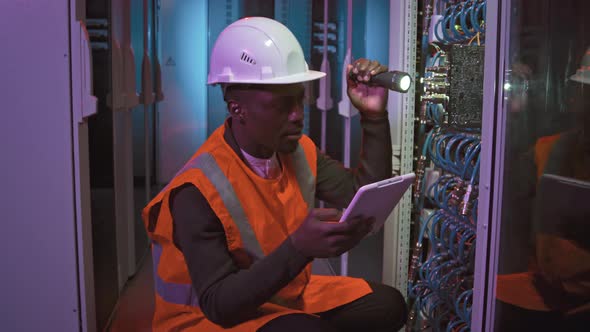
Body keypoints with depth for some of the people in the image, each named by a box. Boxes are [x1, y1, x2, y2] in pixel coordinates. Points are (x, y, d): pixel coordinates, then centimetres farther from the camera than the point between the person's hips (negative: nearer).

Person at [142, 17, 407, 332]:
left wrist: (373, 116, -12)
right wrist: (298, 248, -41)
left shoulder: (299, 152, -5)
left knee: (387, 304, -7)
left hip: (288, 296, 7)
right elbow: (217, 304, -28)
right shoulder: (199, 190, -27)